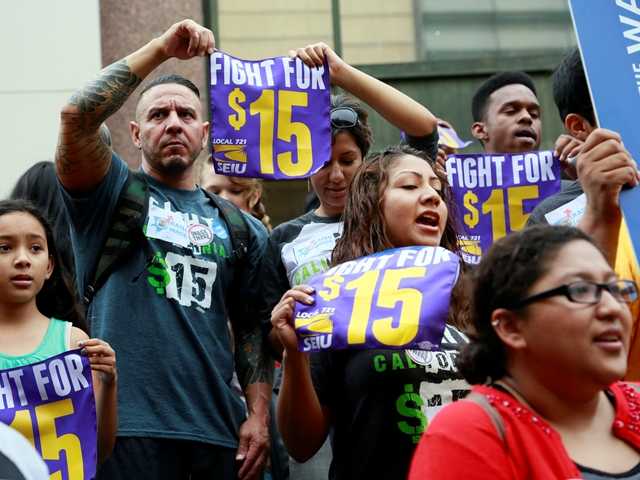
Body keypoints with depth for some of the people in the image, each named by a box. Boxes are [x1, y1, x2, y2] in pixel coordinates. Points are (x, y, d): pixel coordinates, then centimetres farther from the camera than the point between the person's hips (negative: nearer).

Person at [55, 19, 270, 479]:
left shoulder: (239, 228, 16)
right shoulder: (112, 195, 7)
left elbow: (251, 328, 13)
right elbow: (77, 115, -10)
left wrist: (258, 414, 1)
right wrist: (160, 49, -9)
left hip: (219, 428, 4)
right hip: (128, 426, -3)